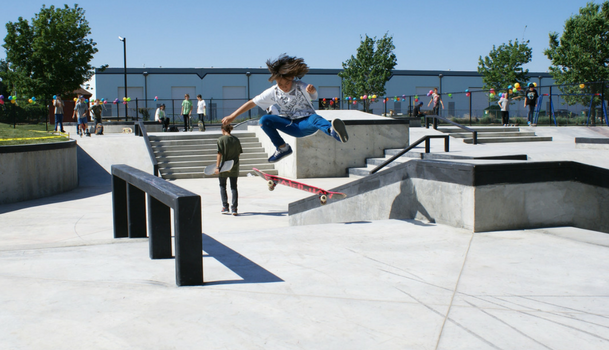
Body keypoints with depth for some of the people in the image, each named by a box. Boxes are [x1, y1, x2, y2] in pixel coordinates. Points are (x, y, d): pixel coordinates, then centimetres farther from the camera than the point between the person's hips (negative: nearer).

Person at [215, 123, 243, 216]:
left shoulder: (221, 139, -10)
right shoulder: (236, 140, 4)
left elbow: (220, 154, -15)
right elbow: (239, 153, 9)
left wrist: (217, 166, -14)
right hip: (234, 167, 4)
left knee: (222, 186, 13)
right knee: (234, 187, 8)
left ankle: (225, 207, 10)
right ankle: (234, 209, 4)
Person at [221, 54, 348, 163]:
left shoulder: (300, 87, -10)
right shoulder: (273, 92, -3)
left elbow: (314, 94, -26)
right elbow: (252, 103, 1)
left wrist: (312, 89, -53)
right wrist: (232, 117, -1)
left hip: (306, 123, -4)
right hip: (291, 126, 4)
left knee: (315, 118, -39)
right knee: (264, 120, -18)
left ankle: (333, 131, -73)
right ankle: (282, 148, -6)